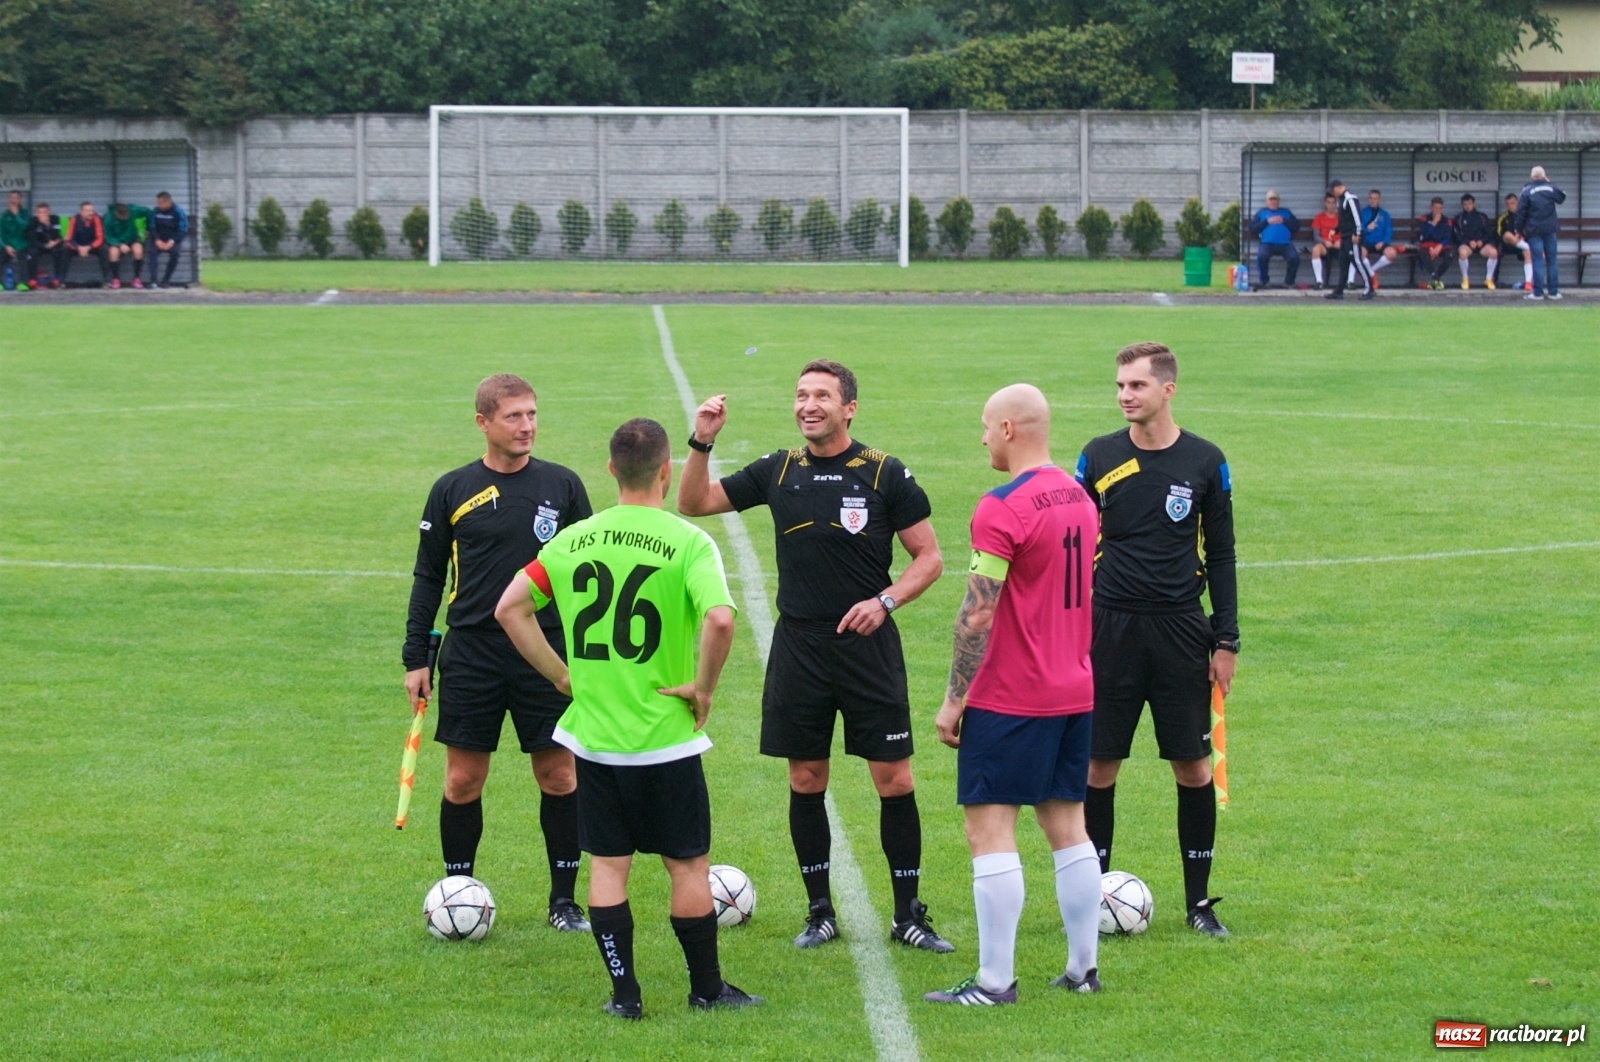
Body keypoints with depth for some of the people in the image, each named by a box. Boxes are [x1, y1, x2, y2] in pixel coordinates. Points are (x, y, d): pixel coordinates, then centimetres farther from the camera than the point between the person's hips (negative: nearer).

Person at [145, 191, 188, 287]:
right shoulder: (155, 212, 0)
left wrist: (172, 242, -21)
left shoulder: (178, 212, -8)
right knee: (152, 250, -30)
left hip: (173, 241, -2)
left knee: (175, 252, -33)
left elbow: (183, 230, -9)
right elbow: (151, 227, 2)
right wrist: (157, 240, -16)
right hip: (159, 240, 2)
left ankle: (166, 279, -18)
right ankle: (153, 281, -33)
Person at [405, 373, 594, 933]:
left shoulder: (562, 485, 3)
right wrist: (416, 658, 3)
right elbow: (428, 577, 8)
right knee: (463, 780, 2)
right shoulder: (453, 490, 3)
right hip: (471, 654, 0)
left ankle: (565, 901, 13)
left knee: (559, 776, 2)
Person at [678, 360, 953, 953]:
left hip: (868, 646, -3)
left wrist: (885, 601, -15)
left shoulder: (884, 474, -3)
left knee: (895, 780, -3)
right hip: (798, 648, 3)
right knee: (806, 781, 6)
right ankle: (820, 913, 17)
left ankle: (909, 915, 6)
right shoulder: (778, 472, 6)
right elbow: (694, 504, 12)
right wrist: (701, 442, -4)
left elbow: (929, 558, 1)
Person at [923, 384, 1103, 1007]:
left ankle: (995, 980, -6)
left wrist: (953, 699, -12)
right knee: (1067, 827, 13)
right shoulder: (1080, 499, 9)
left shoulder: (1002, 509, -16)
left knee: (989, 830, -4)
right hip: (1075, 694, 8)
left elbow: (977, 616, -18)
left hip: (1009, 699, -8)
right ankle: (1083, 967, 15)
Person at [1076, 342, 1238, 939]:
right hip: (1109, 629, 0)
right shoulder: (1099, 458, 2)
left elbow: (1220, 554, 7)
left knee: (1193, 765, 1)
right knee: (1099, 763, 0)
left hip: (1181, 631, 0)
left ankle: (1199, 900, 11)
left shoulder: (1204, 462, 2)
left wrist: (1226, 640, 2)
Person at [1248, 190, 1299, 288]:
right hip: (1267, 243, -1)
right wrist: (1267, 222, -3)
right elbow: (1252, 229, 6)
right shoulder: (1261, 213, 20)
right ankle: (1265, 282, -16)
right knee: (1262, 256, -34)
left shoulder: (1286, 212, 24)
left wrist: (1284, 221, -2)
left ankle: (1289, 282, -8)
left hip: (1285, 244, 1)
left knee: (1294, 257, -28)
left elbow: (1296, 226, 11)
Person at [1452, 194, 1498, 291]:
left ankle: (1489, 279, -14)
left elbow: (1489, 232, 11)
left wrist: (1482, 241, -9)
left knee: (1493, 252, -31)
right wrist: (1469, 242, -13)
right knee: (1463, 252, -39)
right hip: (1466, 244, -1)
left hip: (1481, 243, 1)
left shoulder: (1482, 217, 17)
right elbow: (1457, 235, 4)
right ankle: (1465, 279, -19)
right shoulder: (1459, 218, 13)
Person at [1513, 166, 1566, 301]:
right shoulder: (1551, 188, 3)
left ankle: (1538, 292, -5)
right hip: (1550, 229, 3)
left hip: (1534, 230, -3)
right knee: (1551, 260, 9)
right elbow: (1561, 197, 24)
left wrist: (1519, 229, 4)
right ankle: (1553, 291, 10)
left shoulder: (1526, 192, -6)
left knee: (1538, 261, -3)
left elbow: (1521, 213, -7)